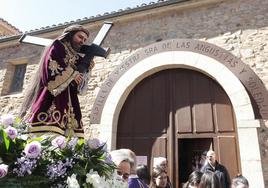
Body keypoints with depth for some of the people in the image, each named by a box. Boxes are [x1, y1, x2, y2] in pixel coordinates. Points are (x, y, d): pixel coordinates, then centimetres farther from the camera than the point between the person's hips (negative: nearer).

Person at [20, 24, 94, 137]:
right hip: (51, 97, -6)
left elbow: (80, 87, 21)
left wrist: (87, 70, 7)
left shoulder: (77, 58, 26)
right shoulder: (57, 46, 10)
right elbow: (51, 68, -9)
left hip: (68, 101, 6)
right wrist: (73, 74, -2)